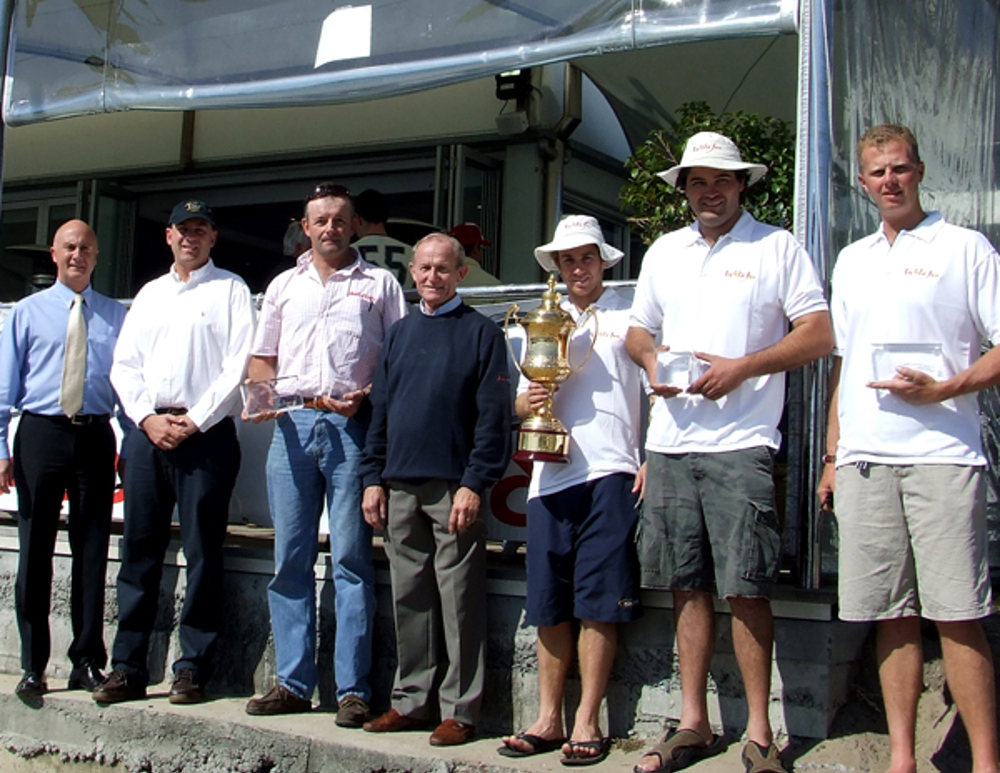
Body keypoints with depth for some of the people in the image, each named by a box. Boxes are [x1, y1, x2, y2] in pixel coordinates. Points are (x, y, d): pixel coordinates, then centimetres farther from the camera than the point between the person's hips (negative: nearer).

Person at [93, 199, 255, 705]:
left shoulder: (230, 290, 6)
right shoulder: (150, 294, 20)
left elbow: (238, 365, -5)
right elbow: (124, 365, 14)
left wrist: (195, 421, -11)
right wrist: (148, 417, -2)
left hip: (205, 432, -4)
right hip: (148, 430, 5)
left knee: (202, 553, -3)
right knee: (139, 550, 4)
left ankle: (192, 668, 4)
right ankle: (128, 667, 10)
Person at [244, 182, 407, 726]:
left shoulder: (379, 284, 11)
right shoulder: (285, 285, 21)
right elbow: (261, 358, 21)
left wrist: (366, 395, -11)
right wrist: (264, 393, 0)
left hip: (351, 427, -3)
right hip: (292, 425, 4)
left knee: (351, 559, -4)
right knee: (290, 558, 4)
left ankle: (352, 689, -1)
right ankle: (293, 683, 12)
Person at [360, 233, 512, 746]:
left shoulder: (481, 333, 1)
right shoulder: (399, 334, 16)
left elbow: (493, 416, -6)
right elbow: (380, 410, 17)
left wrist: (475, 483, -14)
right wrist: (374, 478, 8)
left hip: (454, 486, -5)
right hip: (400, 487, 5)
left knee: (458, 600, -2)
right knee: (409, 598, 10)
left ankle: (459, 710, 5)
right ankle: (410, 700, 19)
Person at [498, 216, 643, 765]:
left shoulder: (629, 318, 7)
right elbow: (521, 403, 21)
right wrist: (529, 400, -3)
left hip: (609, 474, -4)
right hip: (550, 477, 4)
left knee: (598, 605, -2)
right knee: (549, 605, 5)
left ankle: (587, 721, 6)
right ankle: (548, 720, 14)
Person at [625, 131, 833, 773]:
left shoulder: (778, 247, 3)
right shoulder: (664, 251, 18)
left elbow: (818, 335, -3)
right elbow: (639, 330, 24)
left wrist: (740, 368, -13)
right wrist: (652, 361, 1)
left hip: (740, 442, -5)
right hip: (670, 440, 5)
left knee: (746, 589, -5)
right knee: (687, 586, 8)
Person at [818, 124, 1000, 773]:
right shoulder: (852, 261, 20)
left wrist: (941, 390, -14)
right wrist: (833, 454, 16)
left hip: (941, 456, -4)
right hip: (864, 460, 5)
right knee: (892, 614, 6)